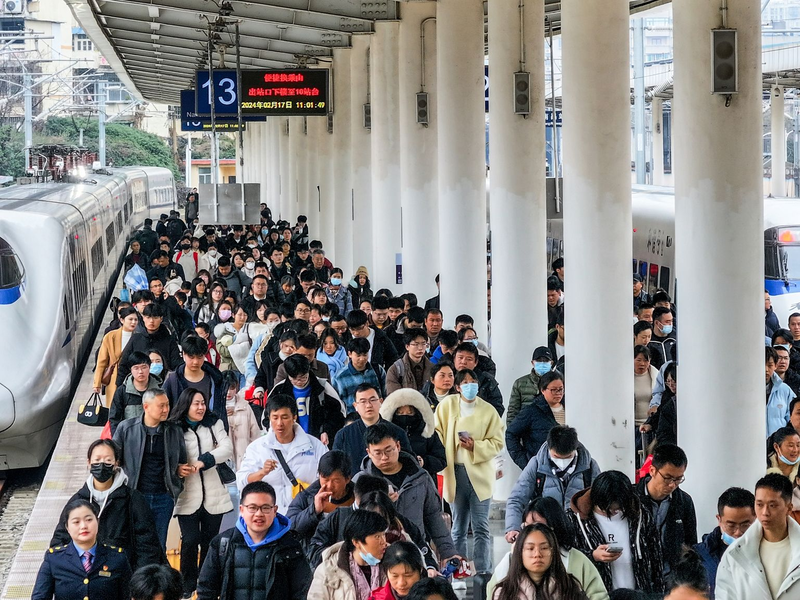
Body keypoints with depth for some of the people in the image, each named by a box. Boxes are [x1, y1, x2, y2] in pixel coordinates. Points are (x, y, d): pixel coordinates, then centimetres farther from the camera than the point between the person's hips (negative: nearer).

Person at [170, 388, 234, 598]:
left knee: (210, 541, 8)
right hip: (187, 496, -2)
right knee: (190, 540, -8)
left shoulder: (214, 424, 6)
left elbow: (227, 448, -6)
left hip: (213, 495, 3)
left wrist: (205, 460, -18)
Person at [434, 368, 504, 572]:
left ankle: (483, 573, -5)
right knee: (458, 528, 11)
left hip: (480, 473, -2)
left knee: (481, 527, -5)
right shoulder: (447, 405, 5)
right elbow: (437, 433, 8)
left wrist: (476, 447, -15)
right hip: (455, 472, 2)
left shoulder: (488, 410, 0)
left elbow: (497, 442, 0)